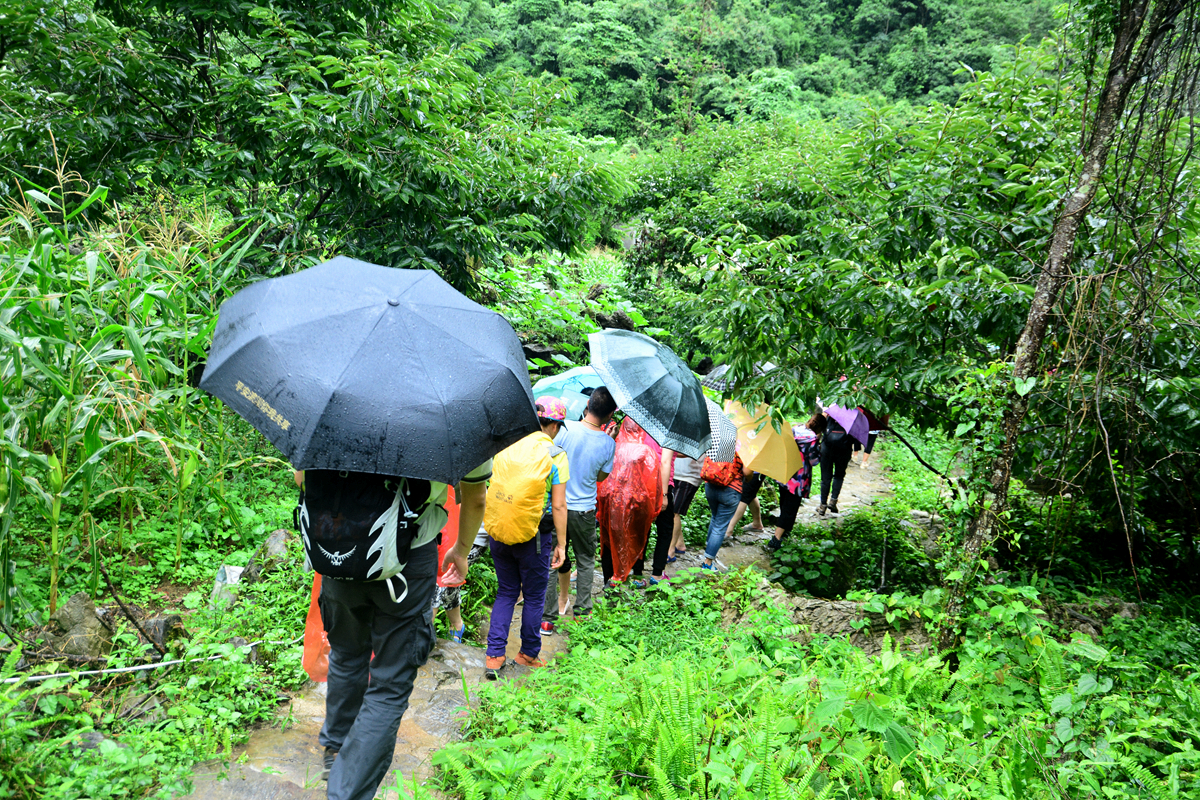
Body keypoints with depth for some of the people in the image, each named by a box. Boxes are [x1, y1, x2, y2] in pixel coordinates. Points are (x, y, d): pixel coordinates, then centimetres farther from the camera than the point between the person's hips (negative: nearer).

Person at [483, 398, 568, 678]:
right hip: (534, 537, -4)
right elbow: (558, 506, -9)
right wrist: (561, 544, -1)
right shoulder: (556, 455, -8)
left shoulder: (506, 445, 3)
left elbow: (493, 489, 10)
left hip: (498, 534, 4)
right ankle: (529, 654, 26)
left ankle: (494, 656, 12)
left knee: (505, 593, 16)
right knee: (534, 596, 14)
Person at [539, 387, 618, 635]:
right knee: (585, 561, 19)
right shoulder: (608, 443, -9)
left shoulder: (566, 429, -15)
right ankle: (582, 612, 23)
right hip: (585, 510, 1)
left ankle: (548, 618, 13)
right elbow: (602, 477, 5)